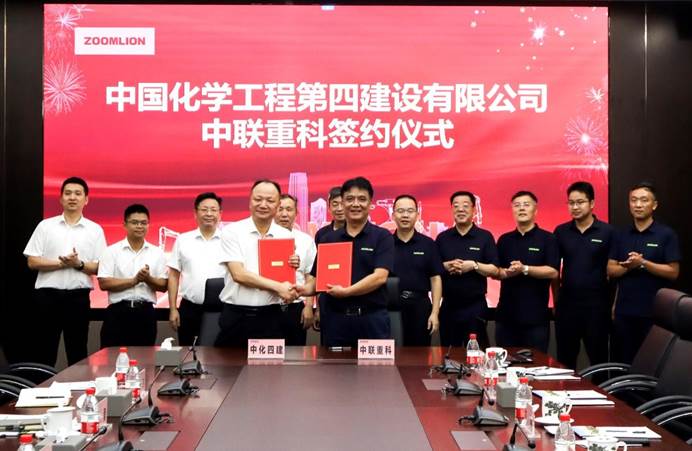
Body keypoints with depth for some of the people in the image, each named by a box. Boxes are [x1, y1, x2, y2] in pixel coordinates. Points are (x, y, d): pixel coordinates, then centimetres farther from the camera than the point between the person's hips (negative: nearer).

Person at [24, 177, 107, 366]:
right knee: (43, 350, 4)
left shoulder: (95, 230, 5)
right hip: (48, 294, 0)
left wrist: (79, 264, -16)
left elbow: (100, 267, 3)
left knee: (77, 351, 7)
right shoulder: (45, 226, 4)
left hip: (78, 296, 0)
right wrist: (62, 263, -14)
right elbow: (32, 262, -1)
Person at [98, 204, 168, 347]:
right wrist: (134, 280, -14)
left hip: (146, 312, 2)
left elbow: (163, 286, 6)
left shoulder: (157, 253, 8)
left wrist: (148, 279, -15)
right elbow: (104, 283, -7)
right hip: (118, 312, -2)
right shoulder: (112, 251, 1)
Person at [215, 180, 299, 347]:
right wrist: (278, 287, -14)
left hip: (269, 316, 2)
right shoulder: (232, 232, -3)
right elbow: (239, 275, -12)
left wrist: (292, 268, -9)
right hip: (235, 316, -2)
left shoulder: (286, 235, 5)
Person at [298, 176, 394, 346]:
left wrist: (346, 291, -20)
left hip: (371, 318, -3)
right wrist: (306, 288, -12)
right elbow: (316, 276, 10)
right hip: (335, 318, 3)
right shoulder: (329, 238, 10)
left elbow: (380, 277, -13)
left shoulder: (382, 237, -1)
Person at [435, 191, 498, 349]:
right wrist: (447, 266, -13)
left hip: (476, 305, -2)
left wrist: (474, 265, -18)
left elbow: (494, 270, -3)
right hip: (448, 305, 2)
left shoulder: (485, 237, 1)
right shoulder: (442, 238, 7)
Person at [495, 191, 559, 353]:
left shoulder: (547, 238, -1)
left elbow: (552, 272, -11)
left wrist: (525, 269, -22)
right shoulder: (504, 240, 11)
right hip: (506, 313, 4)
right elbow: (494, 271, 10)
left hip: (536, 315, -4)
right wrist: (506, 273, -13)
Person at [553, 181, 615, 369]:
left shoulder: (607, 232, -3)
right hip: (567, 303, 2)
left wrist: (613, 303, -5)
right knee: (565, 359, 11)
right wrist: (556, 299, 4)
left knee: (598, 357, 7)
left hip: (597, 304, -2)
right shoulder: (560, 232, 4)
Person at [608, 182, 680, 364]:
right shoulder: (621, 235, 10)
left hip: (654, 311, -4)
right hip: (624, 311, 4)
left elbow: (673, 272, -8)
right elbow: (611, 270, 6)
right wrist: (628, 266, -14)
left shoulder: (667, 234, -3)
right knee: (622, 362, 9)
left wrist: (642, 263, -18)